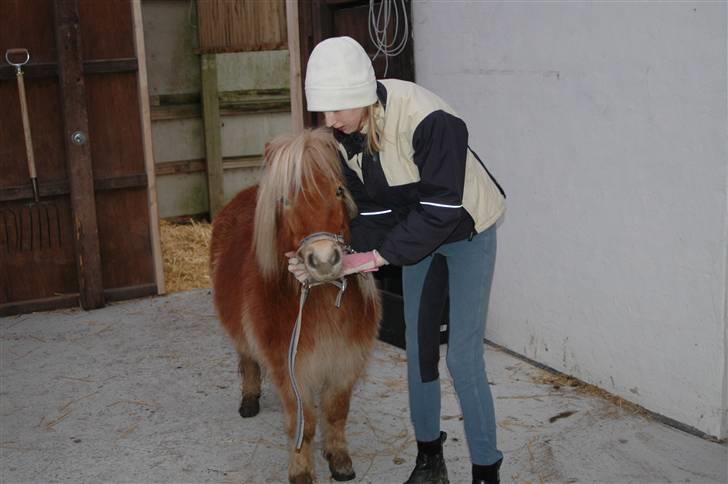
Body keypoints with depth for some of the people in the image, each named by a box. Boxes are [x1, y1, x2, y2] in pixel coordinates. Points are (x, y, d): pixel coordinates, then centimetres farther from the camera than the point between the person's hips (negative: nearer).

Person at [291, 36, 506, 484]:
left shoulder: (429, 120, -36)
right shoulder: (343, 132, -15)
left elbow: (440, 209, -34)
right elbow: (368, 204, -8)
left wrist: (377, 256, -36)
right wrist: (357, 262, -22)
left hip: (466, 230, -6)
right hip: (416, 231, 6)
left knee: (463, 356, -8)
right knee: (418, 346, 11)